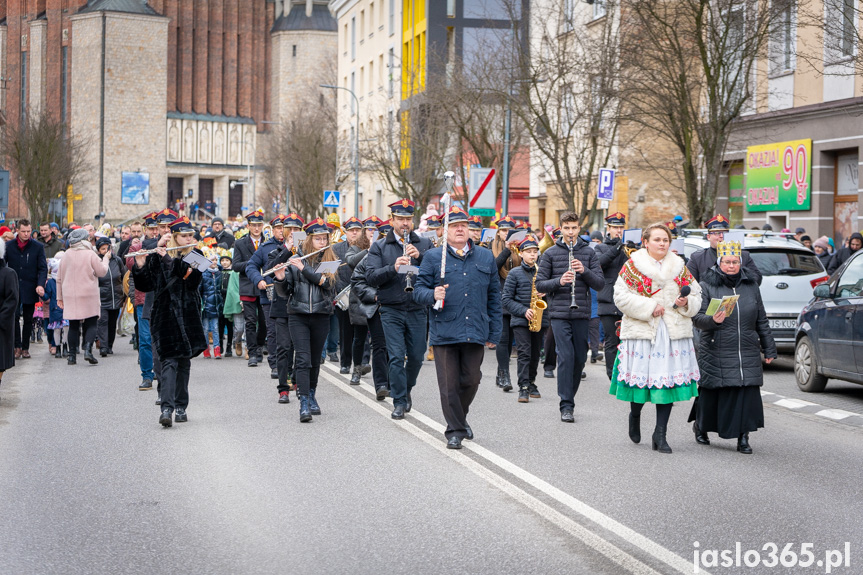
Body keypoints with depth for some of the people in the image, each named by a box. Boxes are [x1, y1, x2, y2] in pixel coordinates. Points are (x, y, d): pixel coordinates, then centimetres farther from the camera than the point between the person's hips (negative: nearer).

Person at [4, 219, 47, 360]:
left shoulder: (37, 247, 0)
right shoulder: (9, 246, 2)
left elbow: (43, 268, -1)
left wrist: (40, 284, -16)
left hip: (30, 289, 0)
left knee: (28, 319, 6)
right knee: (14, 317, -6)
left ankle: (25, 347, 16)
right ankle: (17, 347, 1)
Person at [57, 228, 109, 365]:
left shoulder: (66, 256, 7)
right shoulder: (90, 254, -7)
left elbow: (59, 278, 11)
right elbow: (101, 272, -4)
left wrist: (59, 297, 18)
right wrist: (105, 261, 15)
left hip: (70, 297, 4)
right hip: (89, 297, -4)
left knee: (73, 325, 7)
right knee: (91, 324, 2)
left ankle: (72, 355, 6)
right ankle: (88, 349, -16)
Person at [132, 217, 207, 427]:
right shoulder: (157, 257, 3)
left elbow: (193, 278, -13)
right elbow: (145, 285, 0)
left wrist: (170, 259, -19)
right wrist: (140, 265, -16)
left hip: (188, 315, 2)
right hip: (165, 314, -2)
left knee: (184, 362, 9)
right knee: (169, 361, -13)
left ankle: (181, 407, 20)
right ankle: (167, 408, -20)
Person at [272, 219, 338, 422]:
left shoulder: (330, 260, 5)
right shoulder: (294, 261, 3)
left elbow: (327, 282, -14)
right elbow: (284, 293, 2)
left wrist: (304, 269, -19)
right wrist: (280, 278, -18)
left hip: (321, 315, 2)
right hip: (298, 315, -1)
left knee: (315, 359, 11)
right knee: (303, 359, -11)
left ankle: (311, 396, 29)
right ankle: (304, 404, -16)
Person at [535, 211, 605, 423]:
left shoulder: (588, 252, 8)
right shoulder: (551, 253, 4)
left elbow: (600, 284, 3)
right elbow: (540, 284, 2)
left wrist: (584, 271, -14)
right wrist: (559, 281, -16)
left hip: (582, 314, 3)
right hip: (559, 313, -3)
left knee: (580, 358, 8)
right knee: (566, 356, -12)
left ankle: (569, 397, 26)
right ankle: (566, 406, -9)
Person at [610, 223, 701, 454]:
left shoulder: (679, 267, 13)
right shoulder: (633, 266, 0)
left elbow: (696, 294, 16)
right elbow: (622, 296, -8)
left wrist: (687, 302, -6)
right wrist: (649, 308, -15)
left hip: (674, 331, 3)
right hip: (641, 331, -3)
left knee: (669, 380, -1)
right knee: (641, 377, -2)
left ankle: (660, 434, 6)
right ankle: (635, 414, 32)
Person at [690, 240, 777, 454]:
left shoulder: (751, 286, 13)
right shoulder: (707, 286, 1)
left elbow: (762, 321, 17)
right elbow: (697, 318, -6)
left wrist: (769, 348, 15)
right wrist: (713, 320, -27)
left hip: (748, 355, 3)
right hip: (716, 354, -3)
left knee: (747, 394, -4)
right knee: (712, 394, 4)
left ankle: (743, 437, 3)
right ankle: (700, 427, 29)